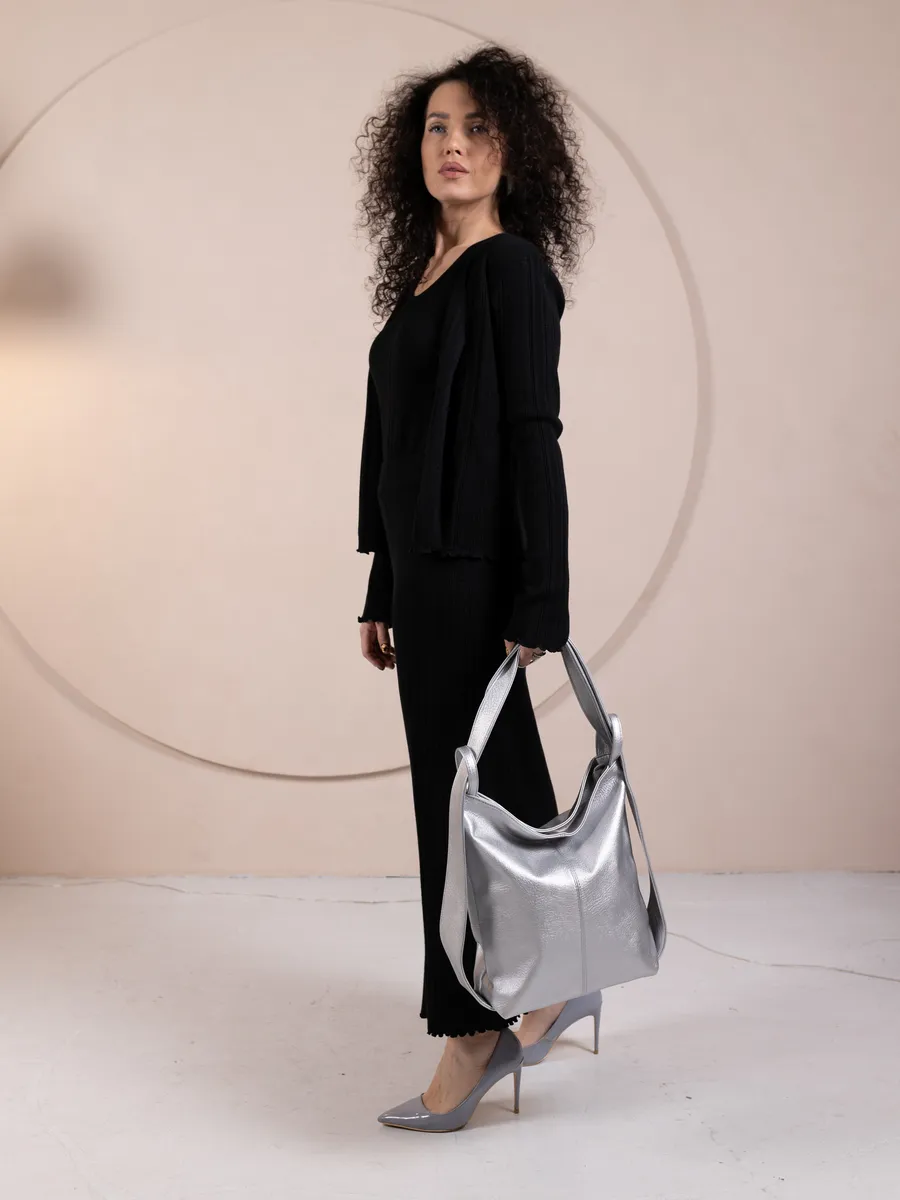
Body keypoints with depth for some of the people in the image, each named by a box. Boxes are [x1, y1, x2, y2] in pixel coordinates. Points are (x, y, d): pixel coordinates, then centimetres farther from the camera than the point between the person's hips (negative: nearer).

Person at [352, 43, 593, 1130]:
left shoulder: (512, 270, -9)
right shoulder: (424, 279, 15)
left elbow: (532, 439, -15)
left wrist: (539, 607, -19)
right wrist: (383, 592, 17)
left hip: (474, 575, -8)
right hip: (426, 572, 8)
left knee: (463, 786, -3)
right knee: (495, 779, 15)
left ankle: (476, 1031, 7)